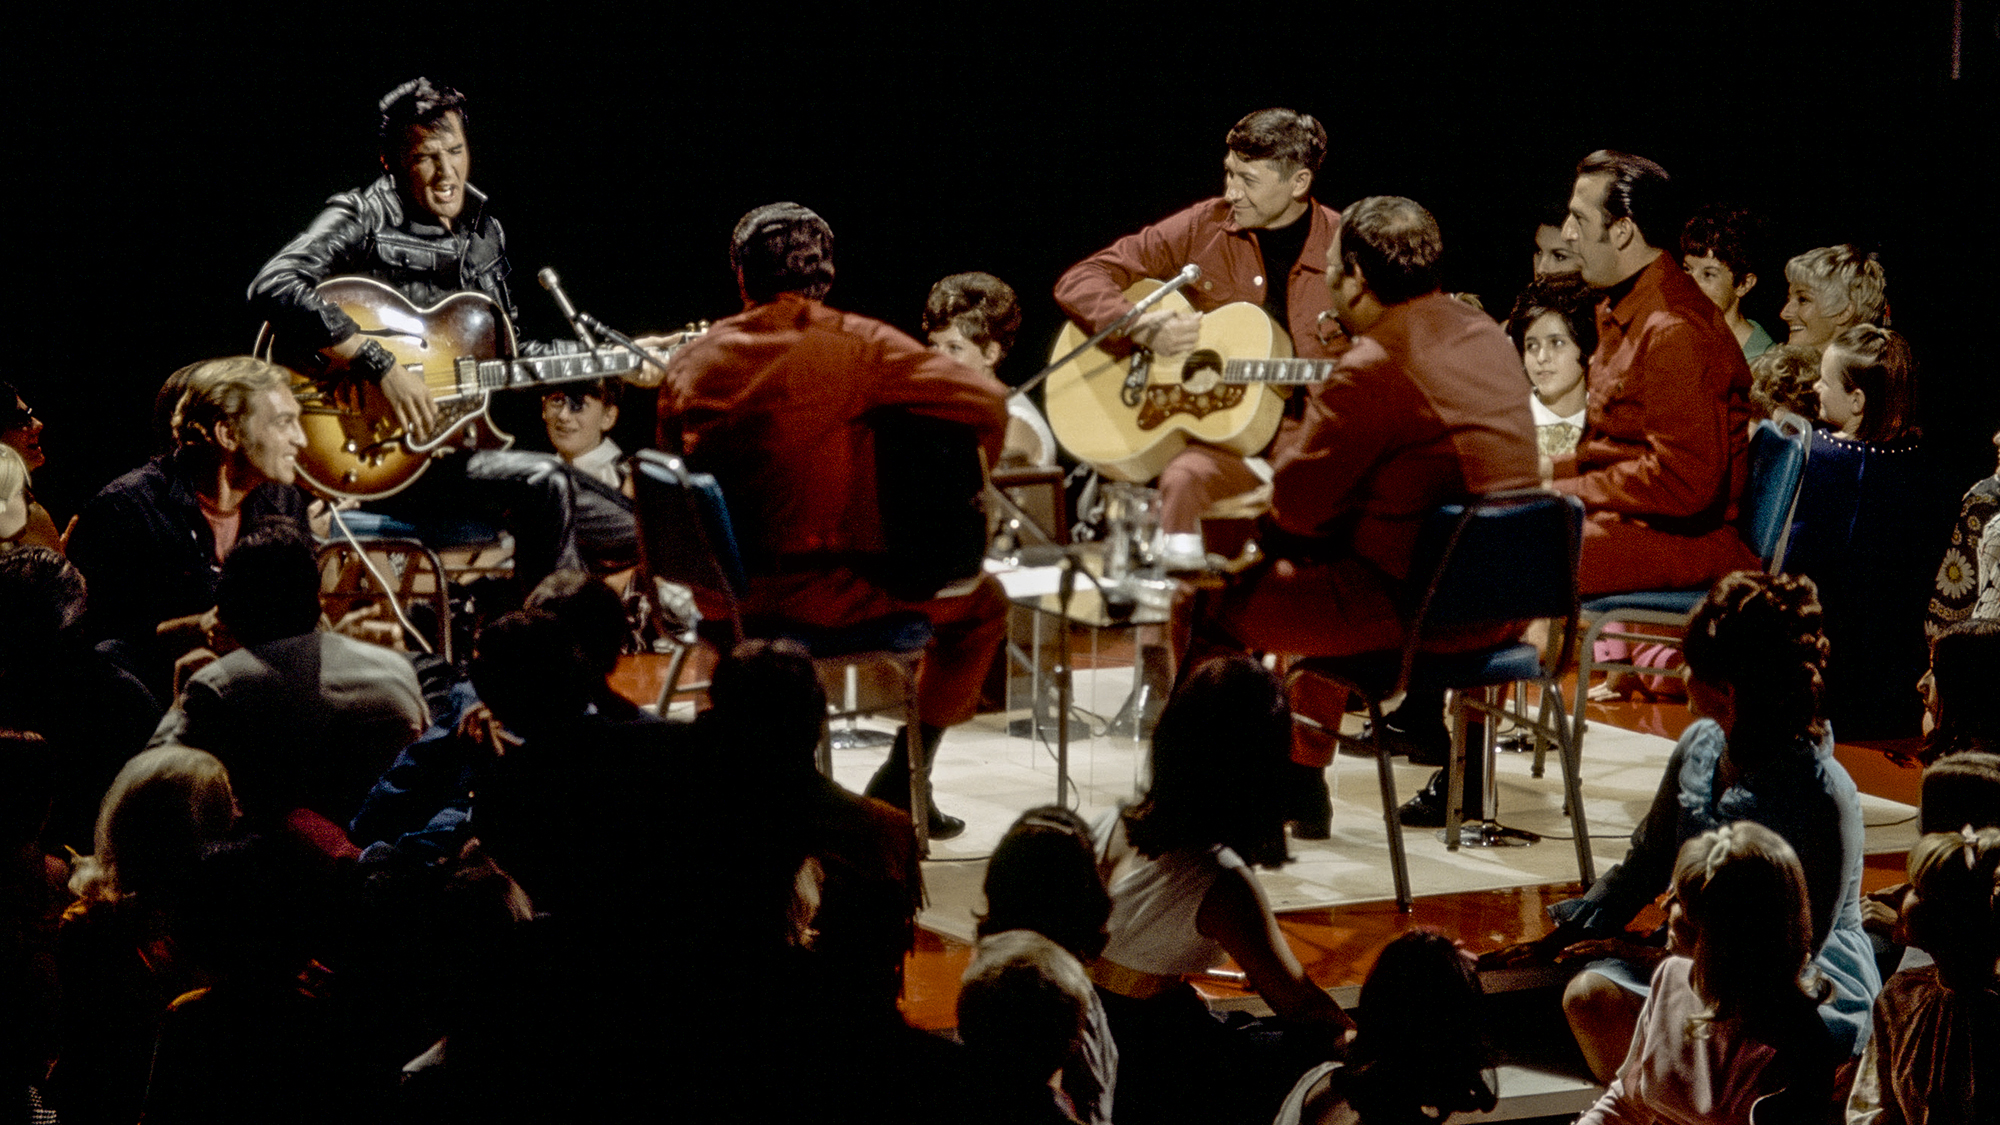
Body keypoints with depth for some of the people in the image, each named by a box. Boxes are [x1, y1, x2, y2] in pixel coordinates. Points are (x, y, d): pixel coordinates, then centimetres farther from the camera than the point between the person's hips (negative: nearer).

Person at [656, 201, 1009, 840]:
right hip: (830, 594, -5)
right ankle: (900, 780, 18)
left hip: (725, 596, 5)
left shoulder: (690, 365, 1)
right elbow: (987, 404, -19)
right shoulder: (857, 346, -13)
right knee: (981, 603, 20)